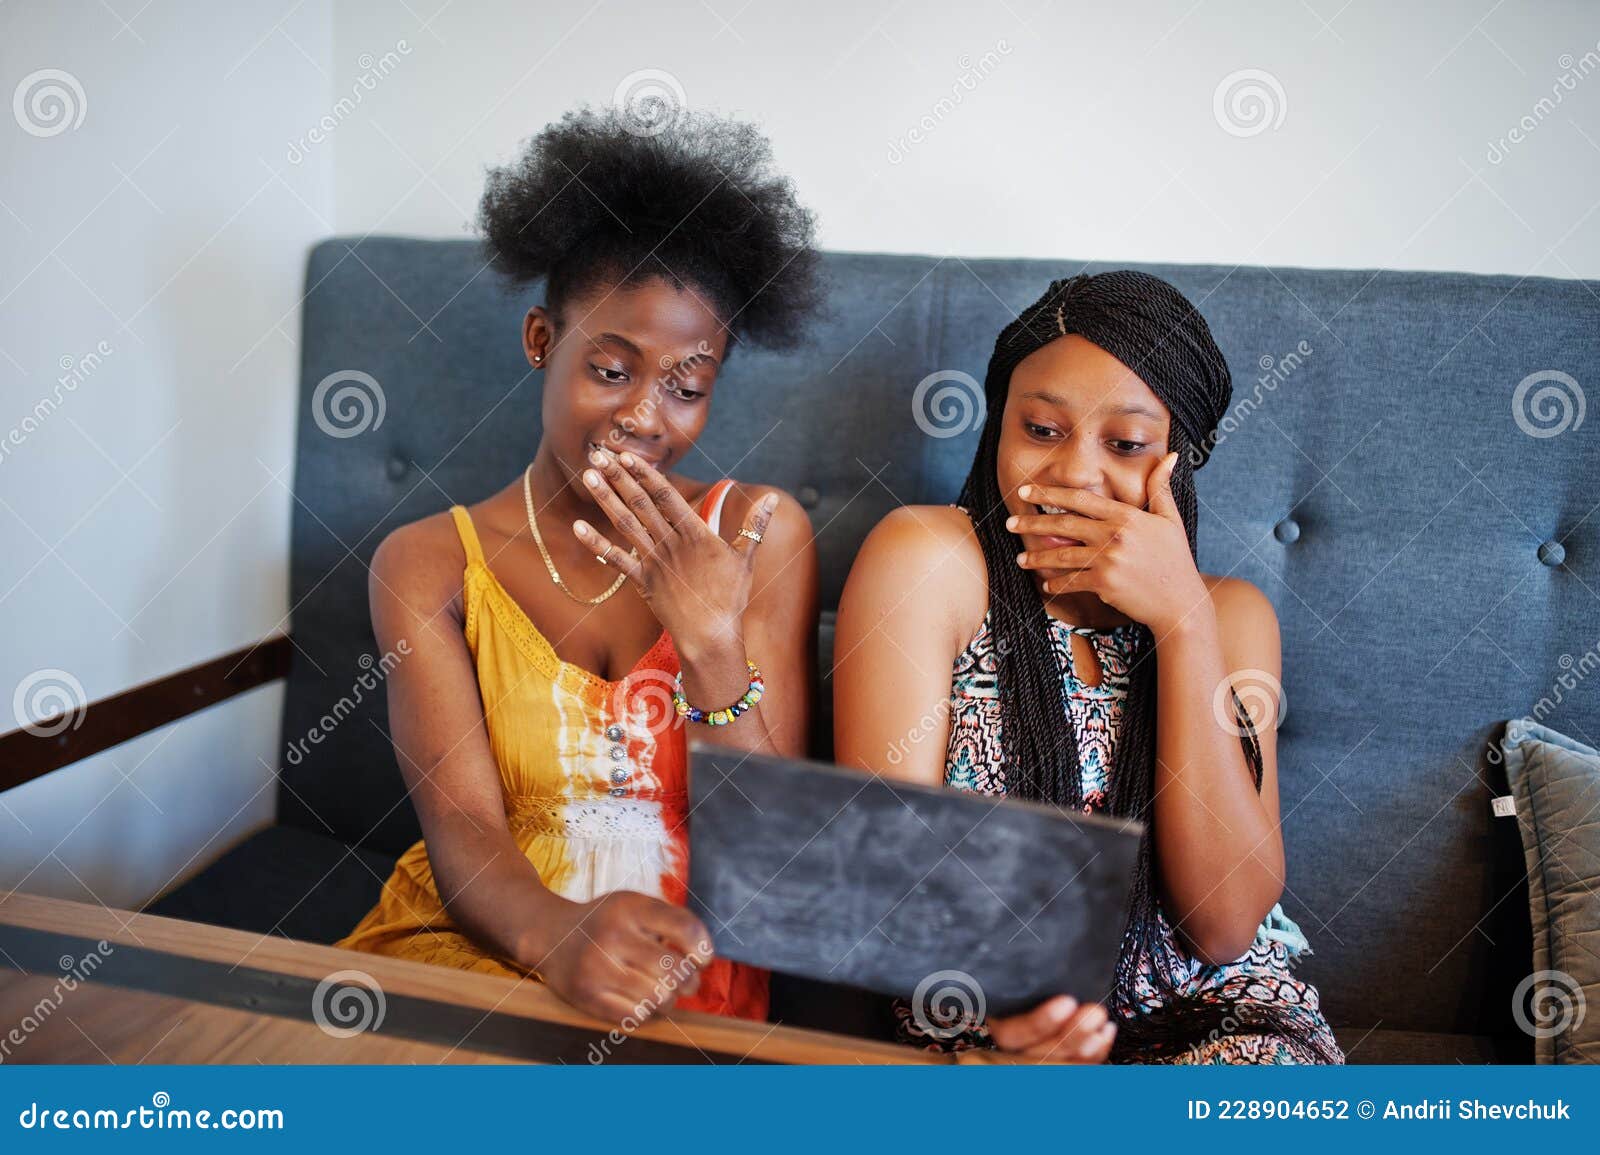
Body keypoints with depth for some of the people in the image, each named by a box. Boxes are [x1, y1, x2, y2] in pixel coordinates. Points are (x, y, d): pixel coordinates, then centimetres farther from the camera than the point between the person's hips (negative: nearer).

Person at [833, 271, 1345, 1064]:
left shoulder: (1231, 613, 7)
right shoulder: (927, 559, -4)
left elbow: (1226, 926, -6)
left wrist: (1184, 625, -12)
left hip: (1213, 1015, 3)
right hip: (991, 1029, -3)